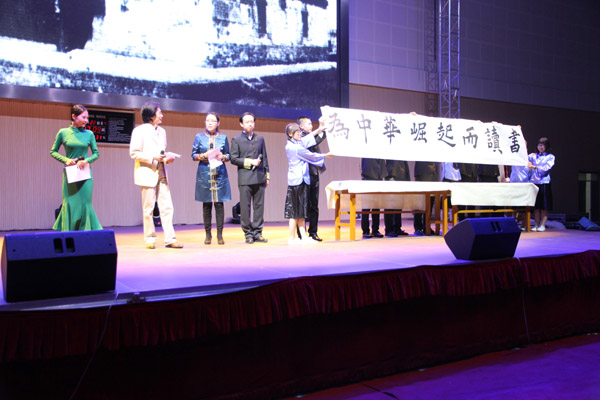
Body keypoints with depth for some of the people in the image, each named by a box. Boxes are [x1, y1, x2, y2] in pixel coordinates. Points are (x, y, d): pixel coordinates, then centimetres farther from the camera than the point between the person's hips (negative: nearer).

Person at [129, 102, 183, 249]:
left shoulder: (162, 131, 18)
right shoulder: (140, 131, -3)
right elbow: (133, 153, -7)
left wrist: (168, 156, 4)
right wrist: (153, 158, -17)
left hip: (161, 173, 6)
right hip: (147, 173, -6)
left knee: (167, 207, 0)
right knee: (148, 208, 0)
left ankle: (170, 239, 3)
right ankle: (150, 239, 9)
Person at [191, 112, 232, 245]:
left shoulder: (223, 137, 10)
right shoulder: (199, 137, 9)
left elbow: (228, 155, 12)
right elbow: (193, 155, 8)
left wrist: (222, 157, -9)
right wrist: (204, 155, -11)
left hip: (220, 174, 0)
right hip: (204, 173, 0)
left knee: (219, 204, -2)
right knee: (206, 205, 1)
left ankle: (220, 234, 4)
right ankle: (208, 234, 9)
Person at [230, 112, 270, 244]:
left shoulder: (260, 138, 14)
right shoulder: (236, 140, 5)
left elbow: (264, 158, 15)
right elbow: (233, 159, -1)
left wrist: (267, 176, 12)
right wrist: (249, 162, -10)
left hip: (259, 177, 3)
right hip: (245, 178, -3)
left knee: (259, 206, 3)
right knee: (245, 207, -1)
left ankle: (257, 232, 11)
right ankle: (248, 233, 7)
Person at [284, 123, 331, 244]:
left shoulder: (290, 145, 11)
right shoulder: (296, 147, -15)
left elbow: (307, 138, 24)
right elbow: (311, 156, -5)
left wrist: (319, 129, 28)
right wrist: (325, 155, 11)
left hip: (296, 179, 9)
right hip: (299, 179, -9)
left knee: (300, 210, 8)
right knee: (296, 211, -3)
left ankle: (304, 236, 11)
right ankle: (292, 238, 2)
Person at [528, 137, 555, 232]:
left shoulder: (550, 157, 5)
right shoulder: (533, 156, 15)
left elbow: (546, 168, -9)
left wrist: (534, 167, -19)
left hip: (544, 183, -3)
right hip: (534, 182, 3)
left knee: (544, 206, -1)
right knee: (536, 206, 4)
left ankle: (542, 225, 3)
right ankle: (537, 225, 10)